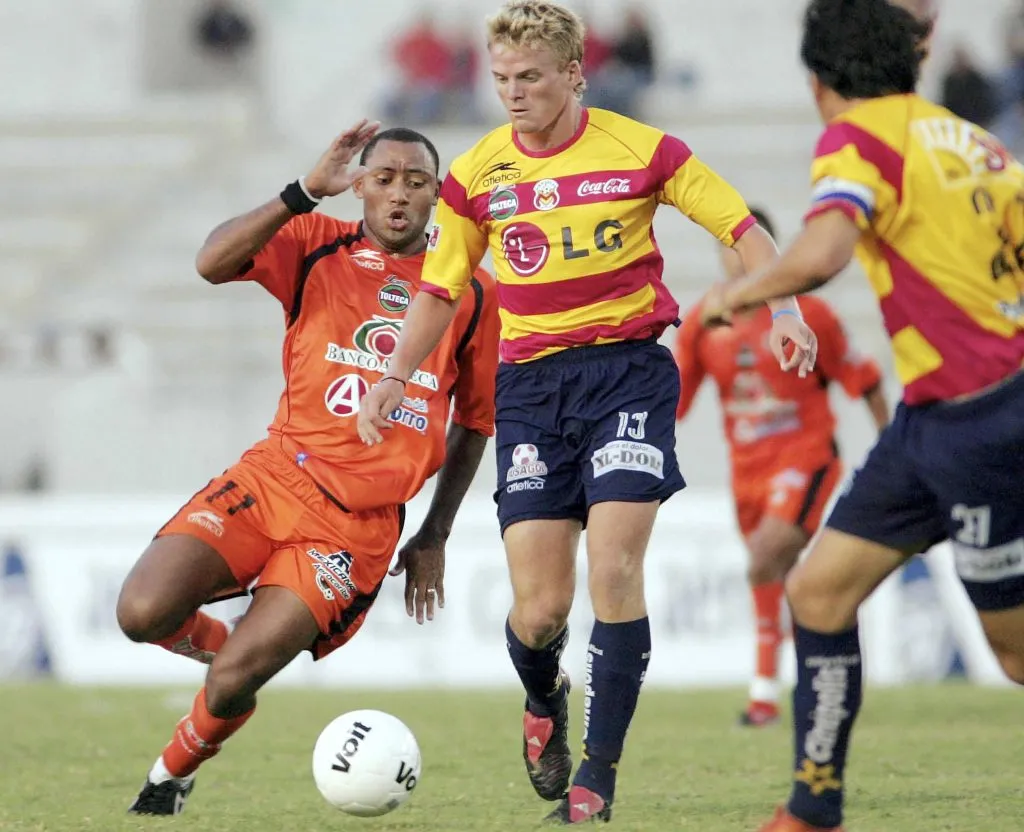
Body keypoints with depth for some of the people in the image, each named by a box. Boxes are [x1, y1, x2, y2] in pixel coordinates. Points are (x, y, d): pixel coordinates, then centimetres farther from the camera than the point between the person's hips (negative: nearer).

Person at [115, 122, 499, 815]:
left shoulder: (472, 295, 8)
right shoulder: (318, 248, 4)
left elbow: (474, 423, 18)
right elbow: (213, 263, -15)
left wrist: (435, 537, 15)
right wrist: (307, 192, -23)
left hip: (362, 519, -1)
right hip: (277, 474, 1)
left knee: (232, 683, -14)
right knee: (143, 614, -19)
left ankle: (175, 773, 18)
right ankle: (221, 641, 16)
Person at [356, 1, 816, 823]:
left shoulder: (642, 150, -3)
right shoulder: (475, 176, 4)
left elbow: (740, 226, 2)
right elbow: (440, 290, 14)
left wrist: (783, 307, -13)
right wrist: (396, 377, 2)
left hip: (628, 370, -2)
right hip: (531, 383, 2)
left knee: (614, 569, -17)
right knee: (539, 609, -6)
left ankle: (598, 776, -8)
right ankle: (544, 703, 31)